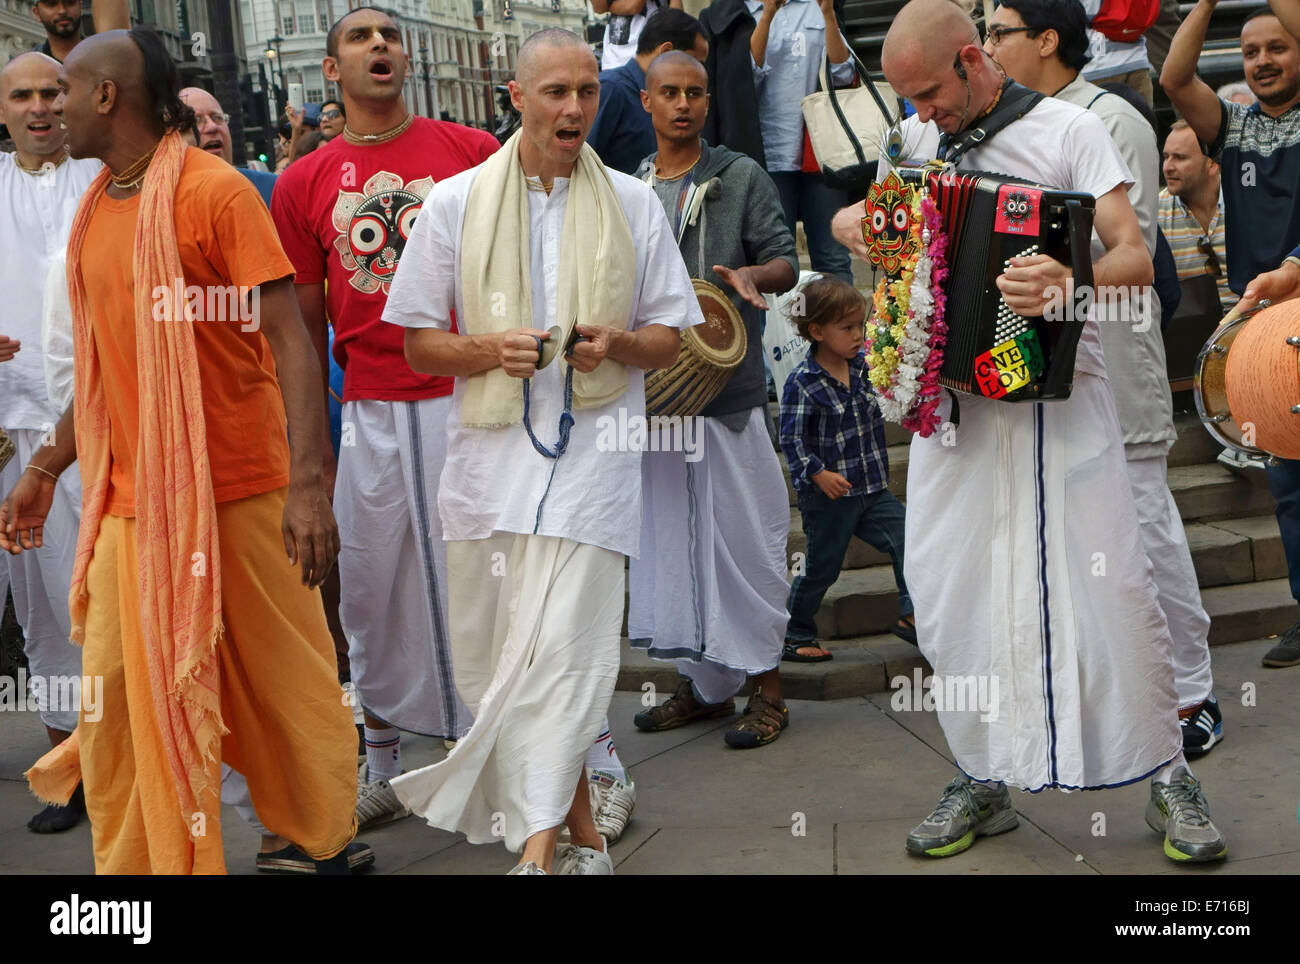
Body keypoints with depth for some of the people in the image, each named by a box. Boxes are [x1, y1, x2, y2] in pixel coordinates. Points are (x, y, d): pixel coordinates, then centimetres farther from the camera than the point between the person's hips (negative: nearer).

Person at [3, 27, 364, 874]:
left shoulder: (216, 191, -10)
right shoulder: (94, 210, 12)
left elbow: (288, 338, -15)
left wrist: (307, 481, -25)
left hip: (236, 492, -6)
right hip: (130, 498, 6)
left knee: (284, 679, 5)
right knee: (123, 693, 5)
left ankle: (332, 842, 24)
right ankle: (131, 861, 19)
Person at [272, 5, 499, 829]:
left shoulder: (472, 151, 3)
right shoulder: (303, 185, 9)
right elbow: (305, 328, 12)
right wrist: (310, 447, 11)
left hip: (476, 398, -2)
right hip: (372, 413, 3)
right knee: (373, 588, 9)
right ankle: (384, 767, 26)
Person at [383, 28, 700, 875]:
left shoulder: (634, 205, 8)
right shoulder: (456, 203, 8)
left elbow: (670, 339, 11)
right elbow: (418, 343, 9)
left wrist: (615, 344, -11)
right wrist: (488, 350, -12)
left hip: (593, 450, -2)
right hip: (490, 449, 2)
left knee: (563, 652, -14)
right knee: (497, 652, 6)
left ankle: (538, 846, -13)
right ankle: (581, 835, 20)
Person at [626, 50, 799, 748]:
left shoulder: (741, 176, 2)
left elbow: (786, 262, -2)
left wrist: (751, 275, -23)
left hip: (728, 385, -5)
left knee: (743, 536, -3)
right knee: (671, 536, 9)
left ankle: (765, 689, 7)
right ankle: (701, 684, 21)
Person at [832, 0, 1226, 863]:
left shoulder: (1067, 128, -4)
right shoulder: (917, 140, 11)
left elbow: (1136, 259, -11)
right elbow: (857, 215, 25)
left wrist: (1073, 281, -34)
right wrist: (851, 222, -1)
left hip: (1059, 392, -4)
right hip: (950, 395, 5)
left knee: (1114, 588, -5)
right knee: (949, 593, 4)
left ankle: (1168, 777, 12)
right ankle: (984, 782, 20)